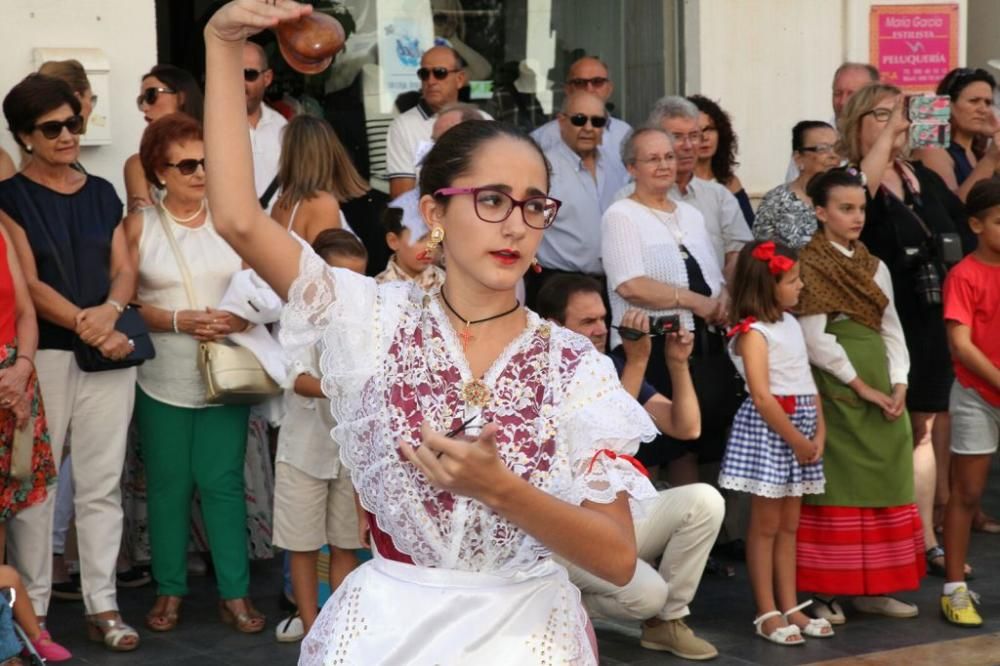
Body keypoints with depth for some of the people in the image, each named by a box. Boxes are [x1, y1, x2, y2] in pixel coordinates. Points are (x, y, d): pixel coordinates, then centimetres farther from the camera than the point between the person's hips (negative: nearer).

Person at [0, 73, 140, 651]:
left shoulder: (103, 194, 13)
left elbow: (125, 269, 9)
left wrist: (112, 310, -12)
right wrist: (87, 325, -17)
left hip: (110, 355, 3)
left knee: (103, 484, 4)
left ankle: (104, 605, 10)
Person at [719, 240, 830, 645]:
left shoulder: (791, 324, 12)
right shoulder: (753, 332, -13)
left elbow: (807, 382, 12)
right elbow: (762, 397, -19)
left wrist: (819, 433, 2)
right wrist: (797, 440, -15)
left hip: (800, 429, 8)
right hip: (768, 430, -8)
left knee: (789, 523, 11)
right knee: (766, 524, -1)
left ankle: (790, 607, 17)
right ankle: (767, 614, 4)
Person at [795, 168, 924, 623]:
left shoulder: (875, 267, 15)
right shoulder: (809, 266, -6)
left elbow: (891, 330, 13)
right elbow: (815, 339, -12)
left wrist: (898, 384, -2)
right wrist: (862, 387, -13)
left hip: (881, 388, 7)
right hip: (834, 389, -7)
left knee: (883, 483, 7)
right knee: (835, 488, -5)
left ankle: (871, 587, 15)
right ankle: (823, 592, 2)